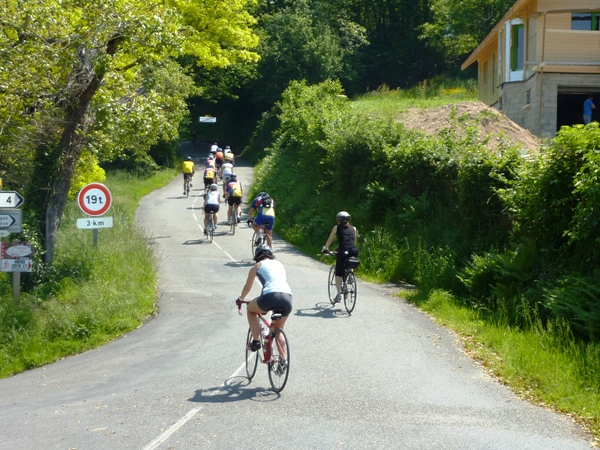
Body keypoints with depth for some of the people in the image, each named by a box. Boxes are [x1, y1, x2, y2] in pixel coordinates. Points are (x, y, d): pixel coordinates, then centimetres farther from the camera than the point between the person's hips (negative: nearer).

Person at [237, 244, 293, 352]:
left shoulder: (257, 266, 20)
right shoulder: (280, 264, 30)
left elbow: (247, 288, 31)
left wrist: (240, 299, 51)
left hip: (270, 296, -4)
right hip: (288, 298, 4)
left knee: (250, 309, 29)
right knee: (278, 329, 29)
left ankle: (256, 340, 15)